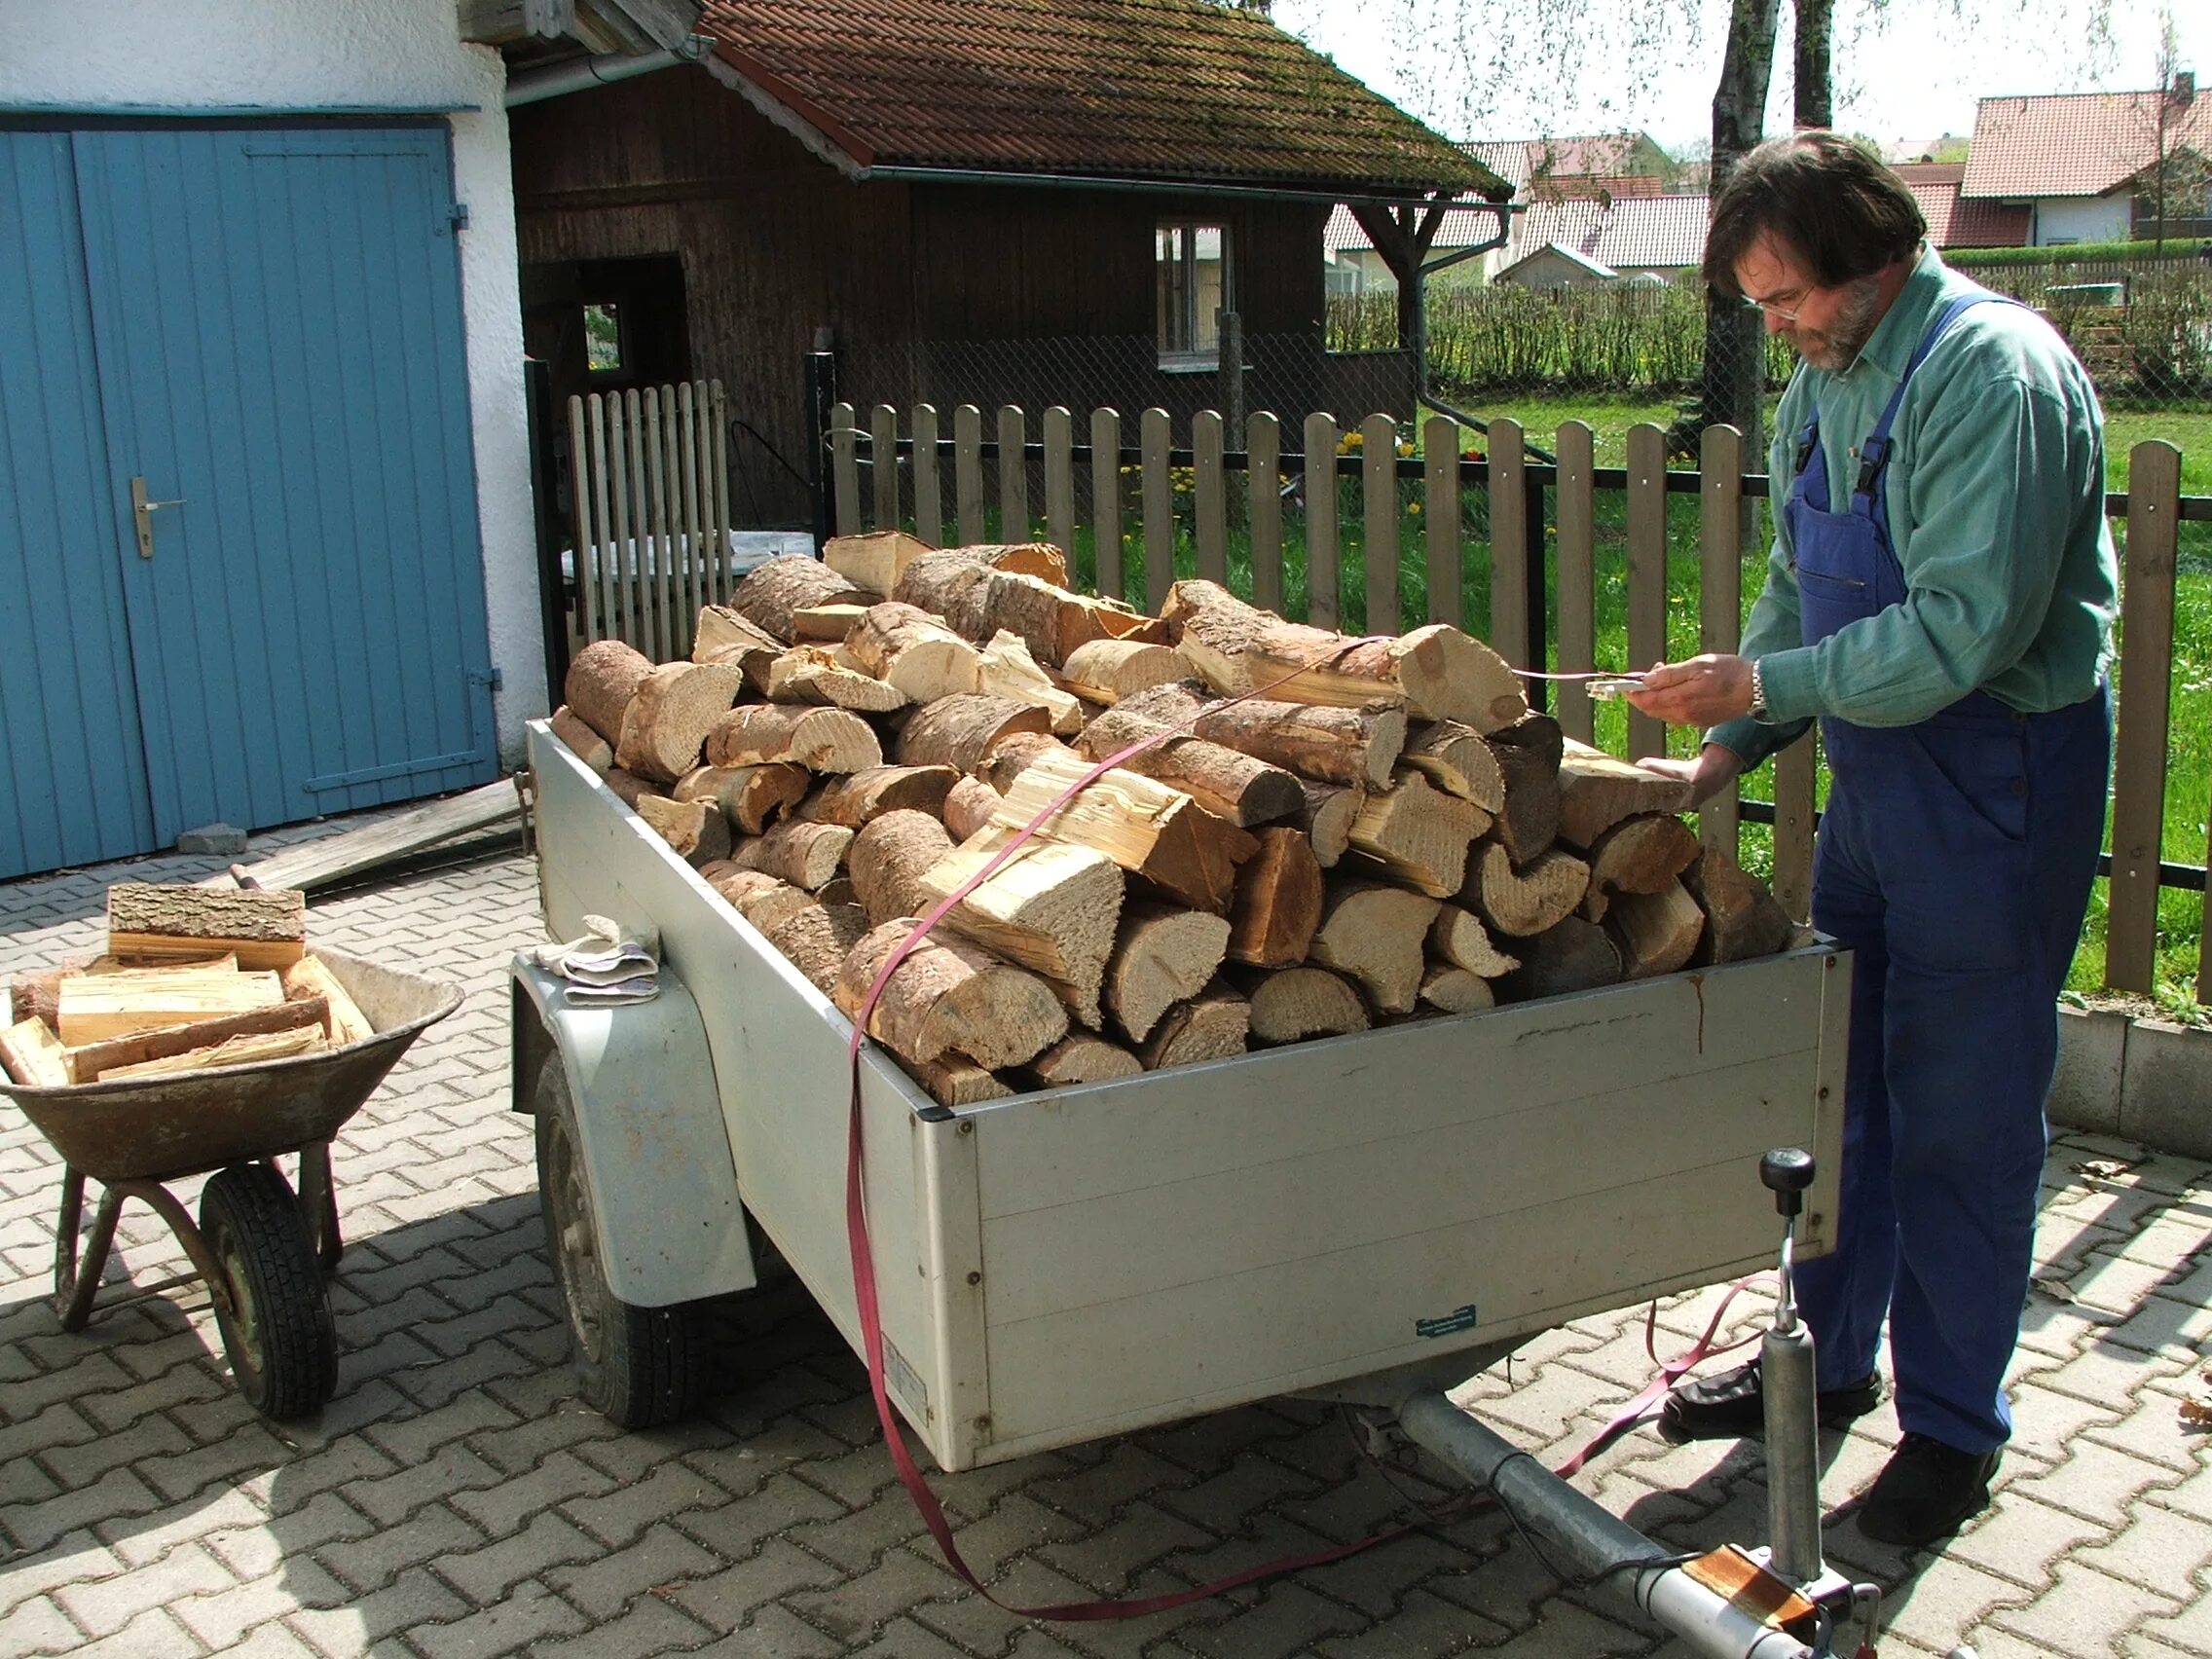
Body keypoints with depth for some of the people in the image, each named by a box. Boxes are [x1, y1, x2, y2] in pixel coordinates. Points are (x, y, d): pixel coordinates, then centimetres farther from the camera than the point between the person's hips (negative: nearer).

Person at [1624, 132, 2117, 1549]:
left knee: (1960, 1115, 1)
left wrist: (1766, 686, -21)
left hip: (1998, 781, -8)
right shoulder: (1824, 385, 9)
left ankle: (1954, 1426, 18)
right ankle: (1827, 1359, 33)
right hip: (1875, 769, 8)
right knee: (1838, 1082, 16)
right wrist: (1728, 750, 5)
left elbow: (1970, 625, -25)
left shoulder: (1996, 372, -18)